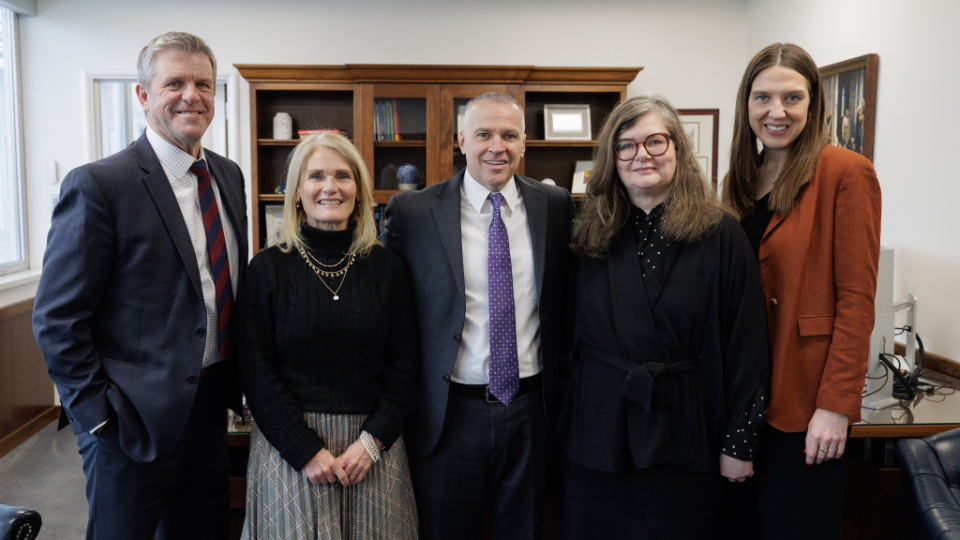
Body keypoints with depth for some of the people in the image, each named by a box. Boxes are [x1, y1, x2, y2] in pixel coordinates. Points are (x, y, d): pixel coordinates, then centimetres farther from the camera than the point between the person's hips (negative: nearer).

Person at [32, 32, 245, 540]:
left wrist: (237, 380, 10)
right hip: (136, 420, -6)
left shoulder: (228, 175, 6)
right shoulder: (98, 185, -15)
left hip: (211, 406, 7)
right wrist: (100, 417, -15)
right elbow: (57, 321, -14)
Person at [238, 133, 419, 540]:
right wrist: (308, 450, -11)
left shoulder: (385, 266, 1)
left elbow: (403, 363, 2)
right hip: (289, 442, -1)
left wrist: (373, 440, -8)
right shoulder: (268, 268, -3)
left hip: (372, 442, 2)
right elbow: (257, 372, -5)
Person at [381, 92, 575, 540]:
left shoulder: (556, 206, 2)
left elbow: (564, 298, 11)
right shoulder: (412, 211, -6)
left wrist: (558, 389, 9)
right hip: (446, 415, -2)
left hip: (530, 412, 2)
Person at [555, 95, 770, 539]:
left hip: (682, 438, -2)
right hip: (597, 434, 3)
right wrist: (563, 422, 8)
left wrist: (738, 443, -6)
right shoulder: (592, 238, 3)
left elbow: (746, 344, -6)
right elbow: (572, 336, 8)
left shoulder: (720, 236, -7)